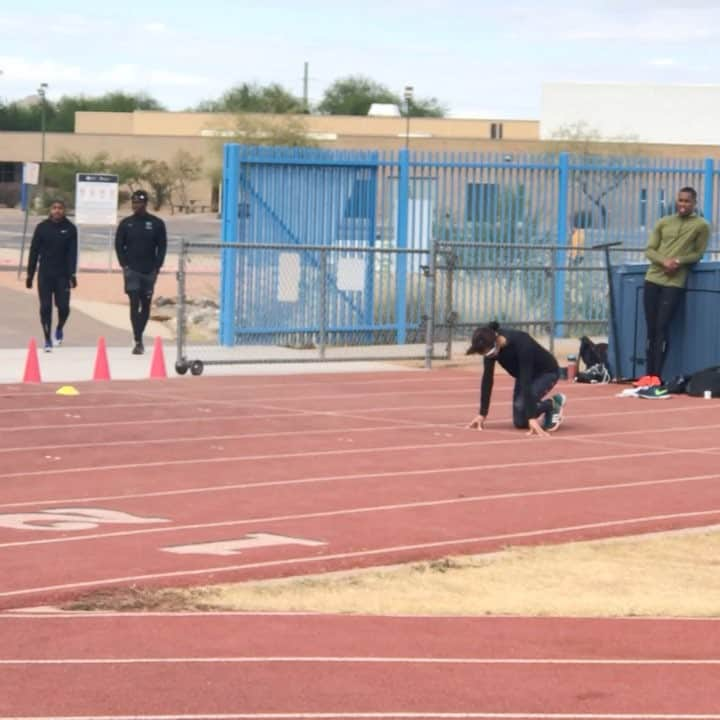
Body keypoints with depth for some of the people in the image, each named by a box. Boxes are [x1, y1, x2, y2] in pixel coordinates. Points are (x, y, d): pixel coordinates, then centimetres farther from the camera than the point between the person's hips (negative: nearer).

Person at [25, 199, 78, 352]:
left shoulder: (70, 229, 0)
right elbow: (34, 252, 4)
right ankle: (48, 340, 8)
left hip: (63, 275, 0)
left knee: (63, 306, -5)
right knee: (45, 307, -2)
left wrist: (72, 274, -14)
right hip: (45, 274, 0)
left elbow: (72, 253, -4)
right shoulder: (42, 227, 1)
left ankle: (59, 328, 26)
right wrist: (30, 275, 3)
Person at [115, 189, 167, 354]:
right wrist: (124, 265, -4)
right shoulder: (126, 223, 3)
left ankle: (139, 336, 26)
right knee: (134, 303, -12)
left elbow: (162, 247, 4)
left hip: (149, 271, 1)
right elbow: (119, 245, 6)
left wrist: (157, 267, -4)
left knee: (146, 305, 10)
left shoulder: (157, 224, 1)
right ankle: (138, 341, -16)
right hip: (132, 270, -1)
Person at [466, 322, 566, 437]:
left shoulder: (521, 343, -40)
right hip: (524, 373, 6)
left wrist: (532, 418, -45)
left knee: (521, 407, -27)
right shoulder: (489, 345, -23)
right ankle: (551, 404, 22)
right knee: (519, 422, 0)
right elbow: (487, 379, -17)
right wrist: (482, 414, -17)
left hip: (546, 372, -6)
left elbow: (526, 381, -43)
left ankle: (554, 403, -1)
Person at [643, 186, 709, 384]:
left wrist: (679, 261, -15)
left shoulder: (701, 226, 3)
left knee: (662, 328, -11)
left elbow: (698, 253, 1)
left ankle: (657, 375, -10)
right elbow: (650, 250, 8)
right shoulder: (663, 223, 12)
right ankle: (648, 374, 5)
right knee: (651, 328, 3)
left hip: (675, 283, -4)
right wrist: (664, 262, -12)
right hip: (653, 279, 4)